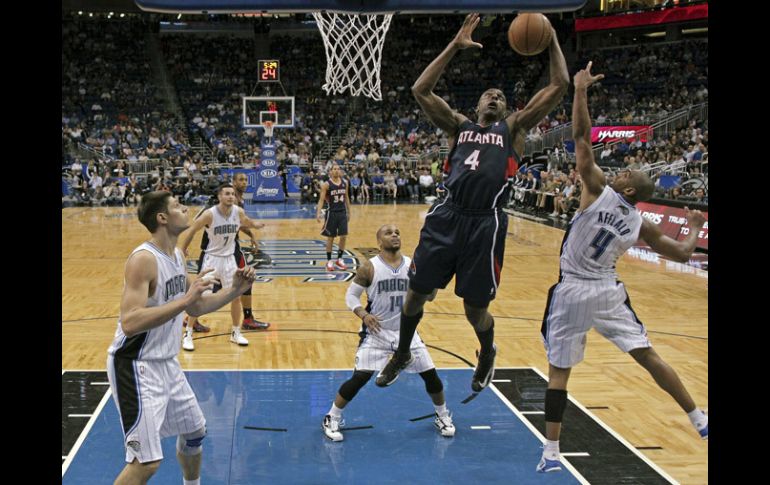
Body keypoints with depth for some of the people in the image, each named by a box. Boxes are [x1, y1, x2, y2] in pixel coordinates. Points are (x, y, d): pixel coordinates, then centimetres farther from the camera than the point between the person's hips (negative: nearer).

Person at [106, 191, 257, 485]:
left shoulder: (177, 256, 6)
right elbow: (130, 323, -33)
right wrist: (184, 299, -35)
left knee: (194, 432, 23)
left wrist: (234, 291, 6)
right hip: (137, 366, -9)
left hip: (167, 363, 9)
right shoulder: (143, 259, -22)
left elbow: (195, 308, 18)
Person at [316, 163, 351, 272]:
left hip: (342, 212, 4)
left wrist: (349, 212, 14)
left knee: (343, 236, 3)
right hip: (331, 213, -4)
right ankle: (329, 261, 13)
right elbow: (321, 199, -13)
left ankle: (339, 259, 17)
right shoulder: (326, 184, -11)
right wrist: (318, 213, -25)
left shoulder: (345, 182, 3)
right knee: (330, 238, 3)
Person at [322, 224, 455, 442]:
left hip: (406, 331, 3)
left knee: (430, 374, 5)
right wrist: (363, 315, -20)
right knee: (360, 377, -9)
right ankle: (332, 419, 9)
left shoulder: (412, 265, -1)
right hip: (377, 331, -3)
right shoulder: (370, 267, -9)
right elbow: (351, 294, -4)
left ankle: (443, 416, 29)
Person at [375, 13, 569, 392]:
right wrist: (455, 46, 4)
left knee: (475, 309, 6)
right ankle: (402, 354, 34)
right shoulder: (459, 125, 18)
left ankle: (487, 354, 39)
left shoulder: (513, 128, 14)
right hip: (446, 218, 2)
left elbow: (559, 86, 7)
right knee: (416, 293, 9)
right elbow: (420, 90, 6)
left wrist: (551, 40, 5)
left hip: (485, 223, -2)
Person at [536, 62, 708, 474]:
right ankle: (701, 420, 18)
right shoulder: (641, 224, 1)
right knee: (647, 356, 15)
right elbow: (682, 254, 9)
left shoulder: (599, 190, -10)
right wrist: (695, 228, 29)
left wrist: (580, 91, -8)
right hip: (608, 292, 4)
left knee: (558, 371, 3)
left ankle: (550, 452, 3)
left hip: (572, 292, -3)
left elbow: (581, 138, -13)